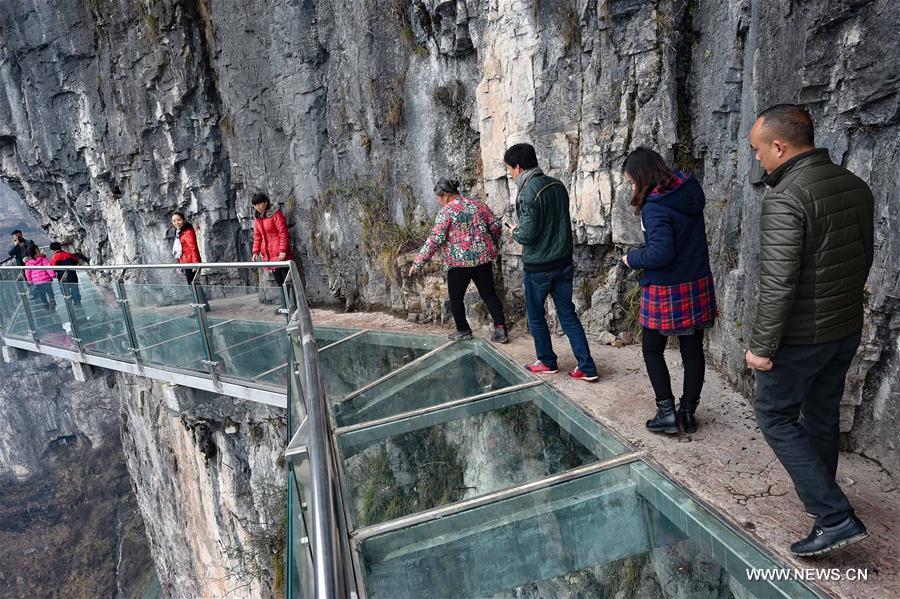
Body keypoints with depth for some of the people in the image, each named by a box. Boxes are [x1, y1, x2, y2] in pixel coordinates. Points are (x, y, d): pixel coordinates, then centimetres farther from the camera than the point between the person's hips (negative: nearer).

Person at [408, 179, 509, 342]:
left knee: (456, 298, 12)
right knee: (489, 294, 10)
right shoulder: (477, 204, 9)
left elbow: (436, 239, -15)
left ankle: (463, 331, 20)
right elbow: (495, 225, 11)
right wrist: (492, 244, 29)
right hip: (483, 258, 5)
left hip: (459, 262, -5)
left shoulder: (446, 211, -8)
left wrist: (418, 263, -12)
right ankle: (501, 329, 3)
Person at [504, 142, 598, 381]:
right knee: (568, 314, 12)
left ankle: (547, 362, 27)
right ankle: (587, 368, 12)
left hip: (538, 267, -7)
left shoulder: (528, 192, -19)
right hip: (564, 262, 7)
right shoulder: (557, 185, 6)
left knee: (535, 315, 13)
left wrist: (515, 232, -1)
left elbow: (528, 234, -22)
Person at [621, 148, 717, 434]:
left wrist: (632, 258, -8)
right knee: (693, 351, 13)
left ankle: (667, 412, 12)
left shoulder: (655, 206, -21)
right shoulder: (689, 188, 3)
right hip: (698, 285, 7)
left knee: (652, 350, 11)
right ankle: (688, 412, 25)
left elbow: (661, 253, -25)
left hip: (665, 291, -7)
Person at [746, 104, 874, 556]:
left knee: (775, 417, 7)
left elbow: (777, 284, -26)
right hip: (847, 330, 8)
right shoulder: (856, 186, 4)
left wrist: (761, 346, -18)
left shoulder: (785, 199, -23)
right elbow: (865, 257, 14)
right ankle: (819, 497, 39)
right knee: (822, 414, 22)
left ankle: (835, 517, 7)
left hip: (800, 336, -8)